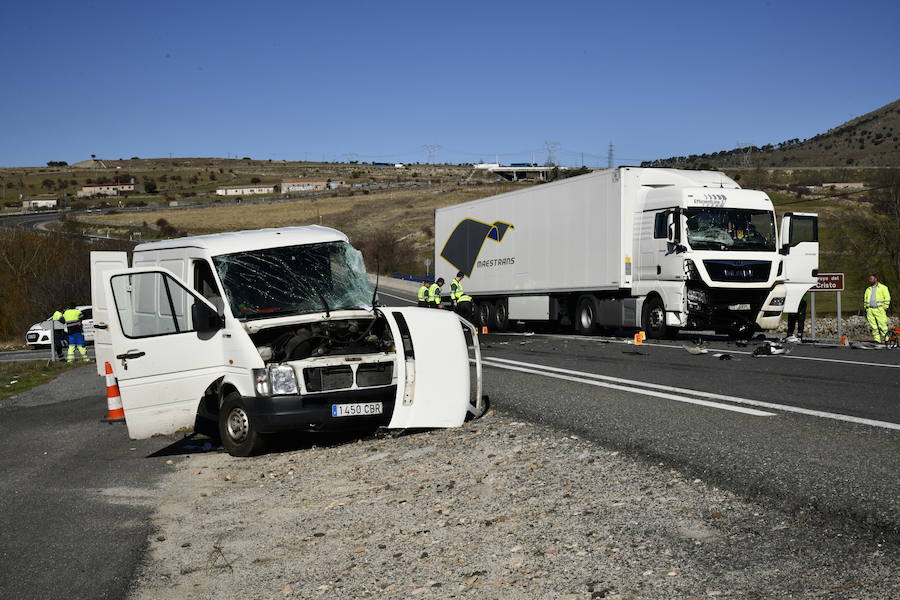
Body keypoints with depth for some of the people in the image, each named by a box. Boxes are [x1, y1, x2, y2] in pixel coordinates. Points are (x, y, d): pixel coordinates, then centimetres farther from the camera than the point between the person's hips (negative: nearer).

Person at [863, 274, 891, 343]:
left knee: (883, 326, -9)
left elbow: (887, 298, 0)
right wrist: (866, 310, 14)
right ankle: (877, 340, 6)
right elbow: (865, 300, 24)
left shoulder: (883, 287, 5)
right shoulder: (868, 289, 19)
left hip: (879, 310, -5)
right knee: (873, 327, 2)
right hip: (870, 310, 5)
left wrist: (885, 308, -7)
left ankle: (885, 340, -5)